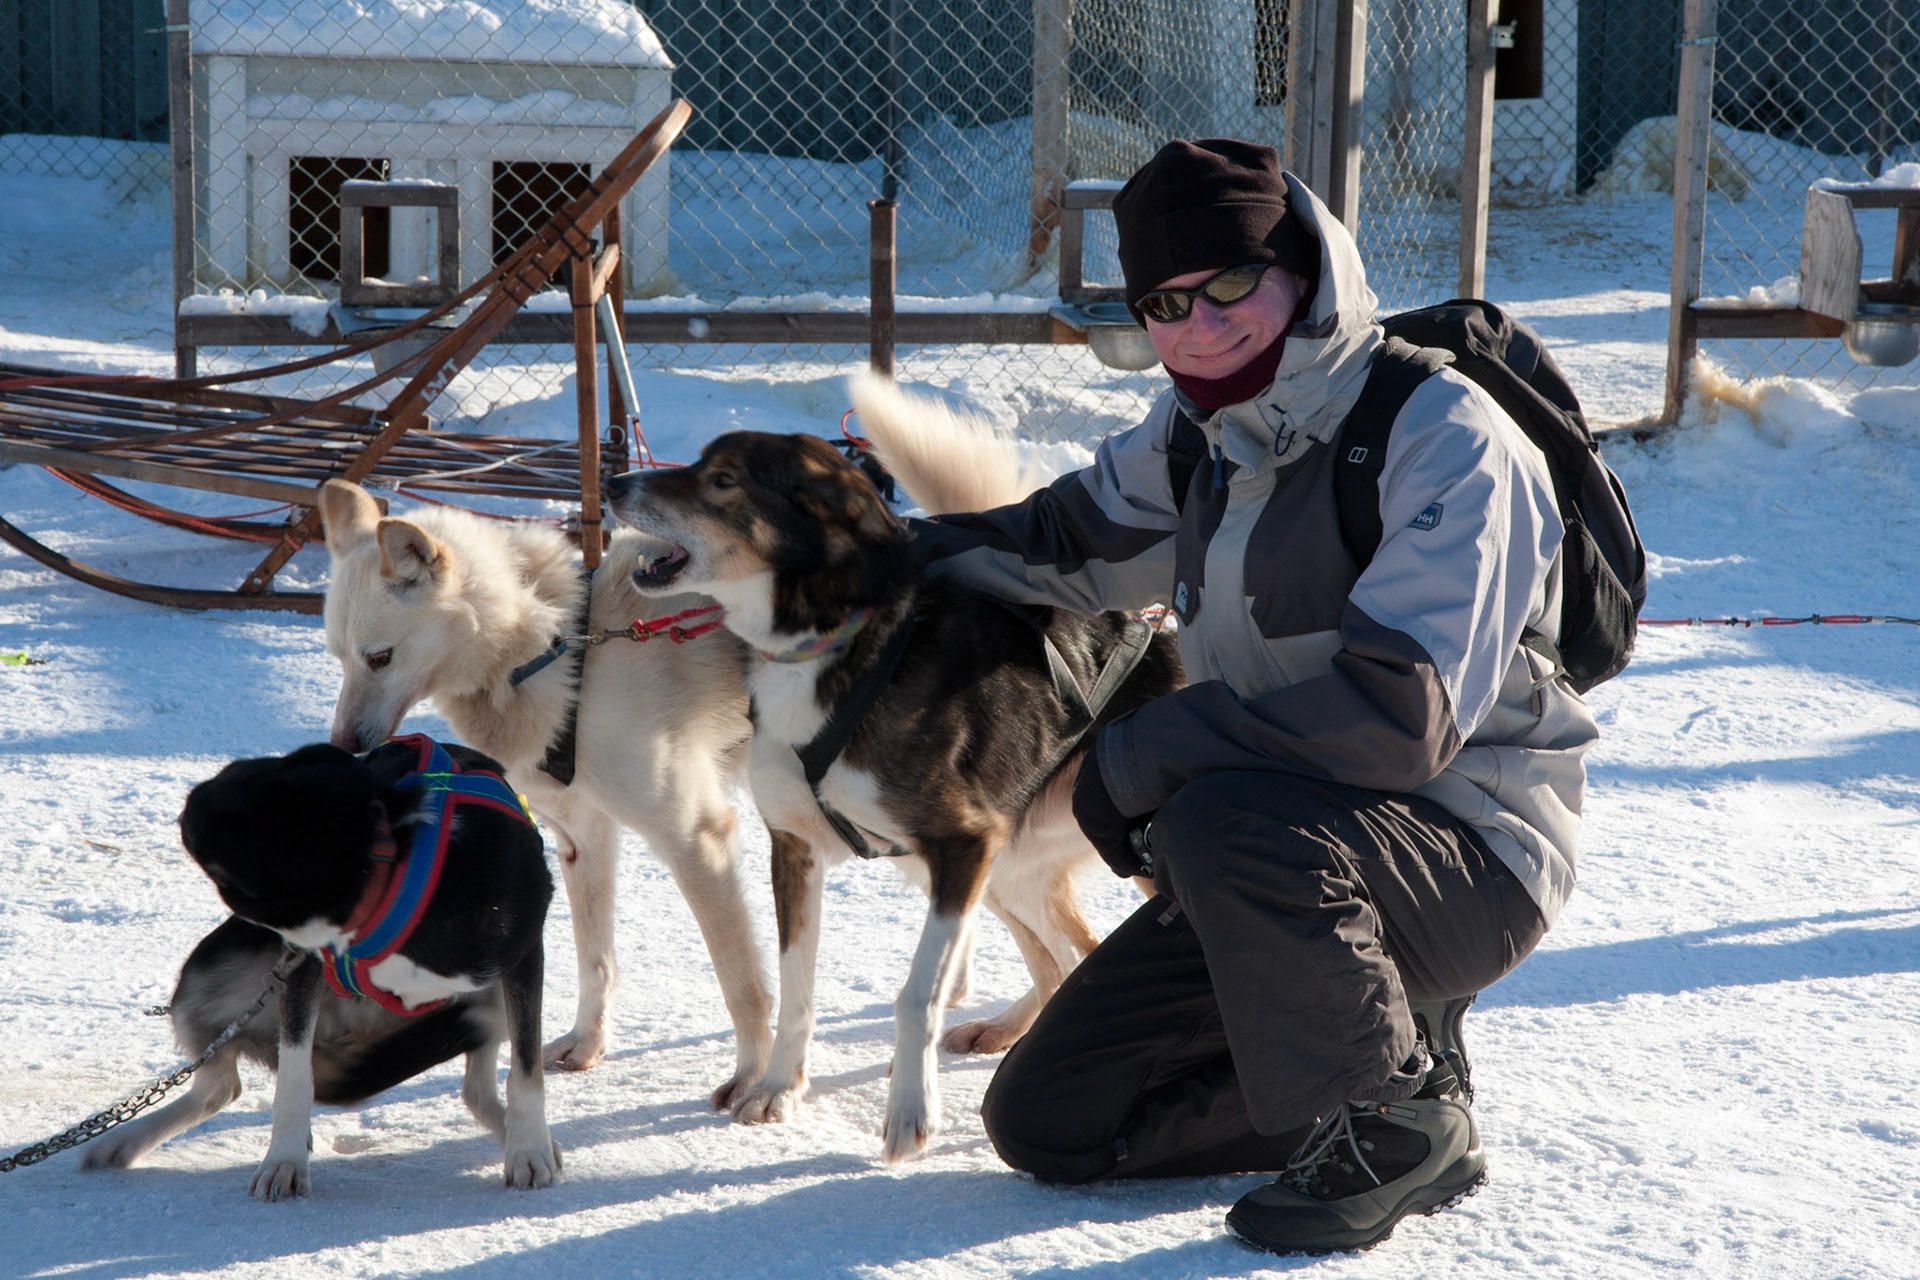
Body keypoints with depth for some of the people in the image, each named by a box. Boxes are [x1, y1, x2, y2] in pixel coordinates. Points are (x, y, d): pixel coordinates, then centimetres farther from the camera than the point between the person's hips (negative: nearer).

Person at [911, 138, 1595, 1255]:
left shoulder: (1444, 438, -19)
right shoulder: (1201, 431, 6)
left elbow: (1401, 713, -29)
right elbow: (1070, 542, 26)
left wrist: (1143, 757, -21)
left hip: (1469, 850, -7)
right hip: (1290, 864, 7)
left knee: (1226, 820, -37)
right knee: (1046, 1121, 1)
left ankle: (1396, 1121, -14)